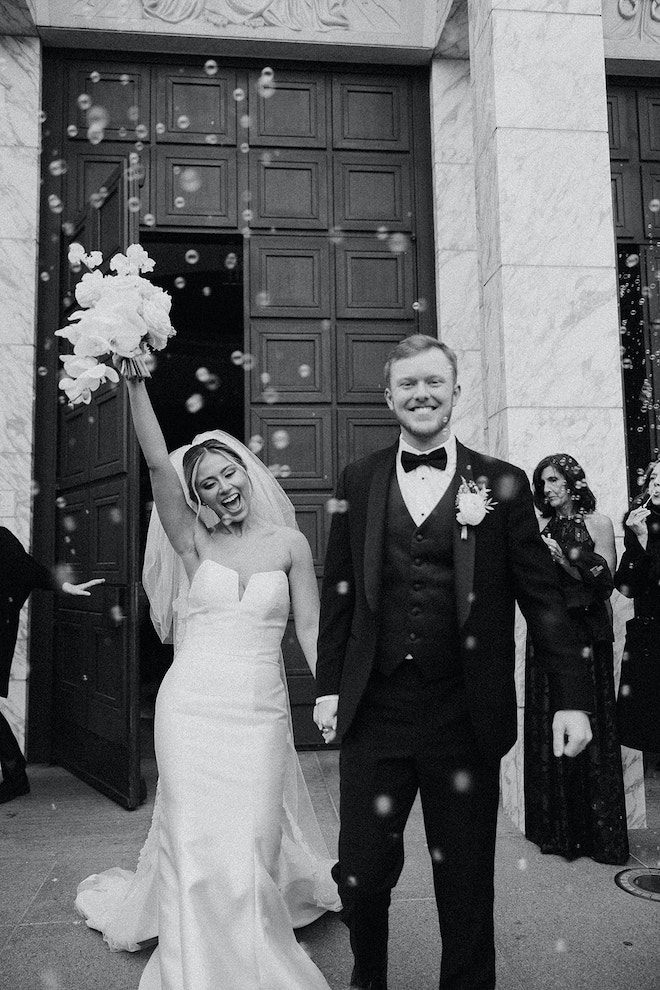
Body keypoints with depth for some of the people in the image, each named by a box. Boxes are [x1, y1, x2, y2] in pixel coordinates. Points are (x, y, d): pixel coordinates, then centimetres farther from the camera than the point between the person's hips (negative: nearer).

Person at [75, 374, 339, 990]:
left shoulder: (288, 542, 4)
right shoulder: (193, 542, 2)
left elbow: (310, 626, 2)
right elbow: (156, 462, -8)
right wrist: (134, 380, -15)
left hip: (261, 712, 0)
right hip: (192, 706, 0)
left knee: (252, 846, 3)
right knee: (195, 844, 2)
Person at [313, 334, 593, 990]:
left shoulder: (502, 484, 1)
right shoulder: (358, 482, 5)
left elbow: (541, 596, 1)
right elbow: (337, 591, 8)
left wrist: (571, 696, -2)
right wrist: (329, 685, 6)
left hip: (465, 718, -1)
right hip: (373, 711, 1)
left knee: (466, 882, 12)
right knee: (360, 873, 10)